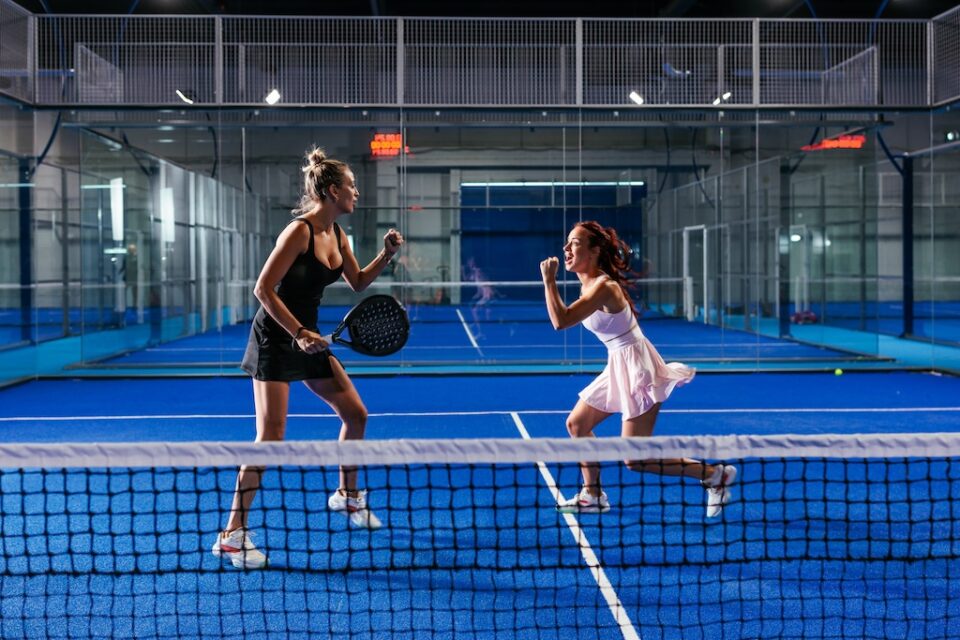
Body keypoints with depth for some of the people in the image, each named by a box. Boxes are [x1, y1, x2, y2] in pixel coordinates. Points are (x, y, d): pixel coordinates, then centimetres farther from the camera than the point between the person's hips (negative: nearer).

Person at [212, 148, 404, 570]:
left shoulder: (336, 234, 6)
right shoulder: (299, 231, -20)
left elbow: (358, 282, 19)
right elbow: (263, 289, -22)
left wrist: (386, 255, 4)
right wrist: (298, 333, -27)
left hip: (307, 337, 9)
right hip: (274, 338, -9)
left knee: (355, 414, 11)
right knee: (271, 436, -13)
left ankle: (347, 496, 33)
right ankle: (232, 535, -7)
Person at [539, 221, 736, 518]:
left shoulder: (603, 287, -23)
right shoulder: (587, 284, 7)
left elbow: (561, 321, -34)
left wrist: (549, 280, -26)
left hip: (637, 369, -10)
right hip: (618, 366, 10)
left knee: (635, 460, -9)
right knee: (576, 424, 16)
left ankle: (716, 473, 1)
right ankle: (592, 495, 27)